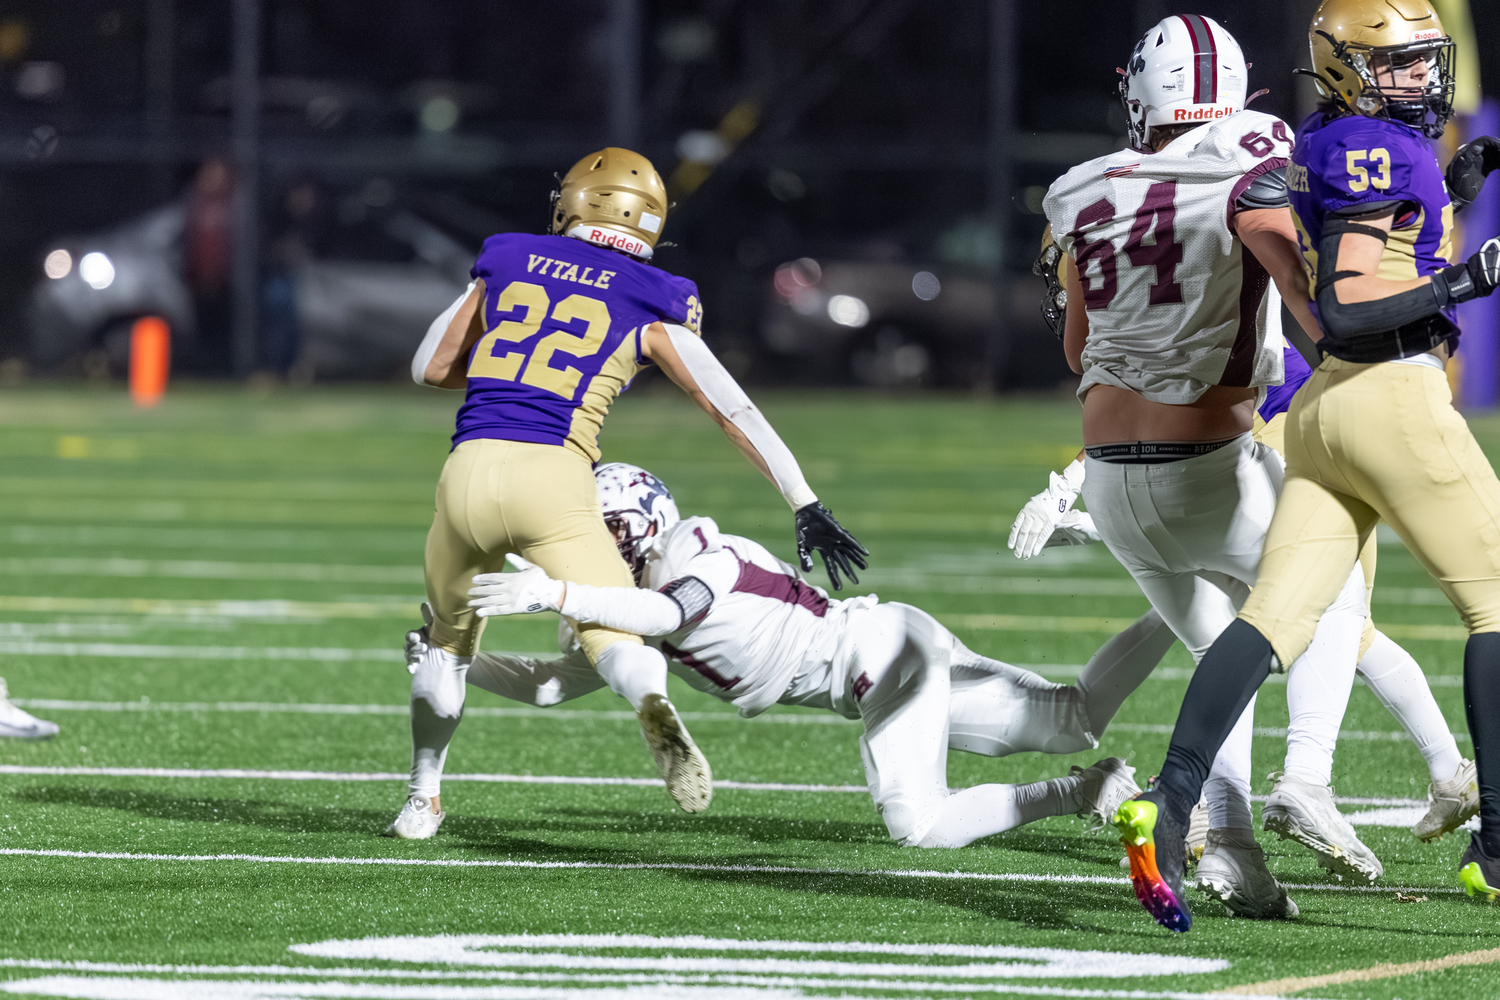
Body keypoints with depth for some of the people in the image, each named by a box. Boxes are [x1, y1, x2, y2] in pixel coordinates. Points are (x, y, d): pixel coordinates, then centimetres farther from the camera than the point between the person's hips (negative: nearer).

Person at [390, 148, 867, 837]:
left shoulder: (507, 262, 18)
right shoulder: (649, 305, 11)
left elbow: (431, 369, 24)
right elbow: (731, 409, 9)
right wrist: (806, 507, 11)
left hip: (470, 469, 2)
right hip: (551, 476, -2)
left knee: (448, 642, 24)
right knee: (614, 636, -5)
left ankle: (422, 797, 30)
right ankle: (653, 705, -40)